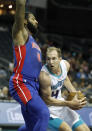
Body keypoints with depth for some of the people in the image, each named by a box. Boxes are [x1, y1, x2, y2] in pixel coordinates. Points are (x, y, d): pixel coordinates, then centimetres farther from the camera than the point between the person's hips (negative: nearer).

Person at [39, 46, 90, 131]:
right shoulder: (44, 76, -32)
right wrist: (69, 103, -22)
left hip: (60, 103, 7)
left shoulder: (65, 65, -10)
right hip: (47, 108, -7)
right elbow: (47, 100, -23)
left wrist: (73, 92, 1)